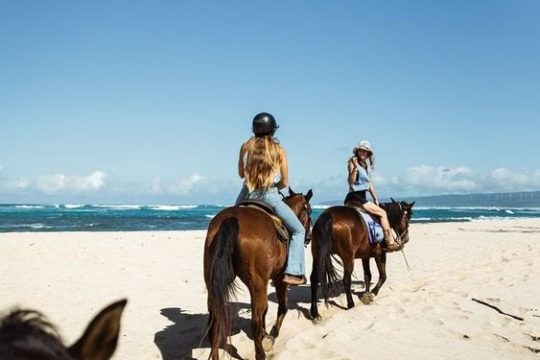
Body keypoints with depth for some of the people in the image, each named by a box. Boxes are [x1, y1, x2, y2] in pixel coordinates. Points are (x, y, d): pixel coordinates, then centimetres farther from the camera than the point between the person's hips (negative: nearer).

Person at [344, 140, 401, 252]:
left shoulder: (368, 165, 15)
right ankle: (390, 242, -10)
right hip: (354, 197, -9)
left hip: (362, 197, 9)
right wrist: (355, 167, -29)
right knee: (382, 213, -12)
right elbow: (351, 181, -19)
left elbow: (370, 183, 21)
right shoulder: (353, 163, -8)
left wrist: (375, 198, 14)